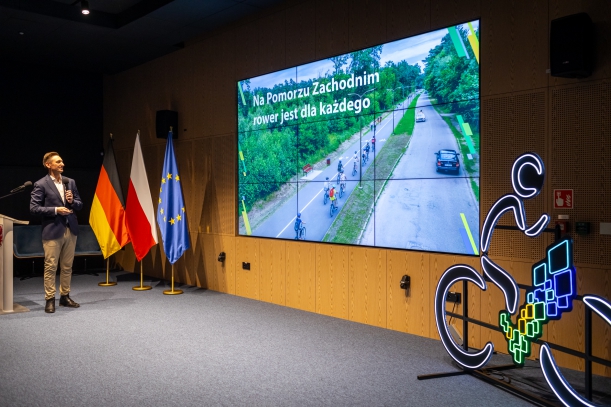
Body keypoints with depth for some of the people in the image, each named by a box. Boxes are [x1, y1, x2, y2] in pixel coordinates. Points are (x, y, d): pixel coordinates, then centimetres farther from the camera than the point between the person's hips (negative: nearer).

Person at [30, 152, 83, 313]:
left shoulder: (70, 182, 10)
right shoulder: (41, 184, -6)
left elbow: (79, 204, 14)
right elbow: (33, 208, -10)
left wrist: (72, 201, -7)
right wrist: (55, 210, -17)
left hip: (70, 230, 5)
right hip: (52, 231, -5)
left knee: (67, 266, 11)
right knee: (50, 267, -1)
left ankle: (65, 296, 21)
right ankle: (50, 299, 8)